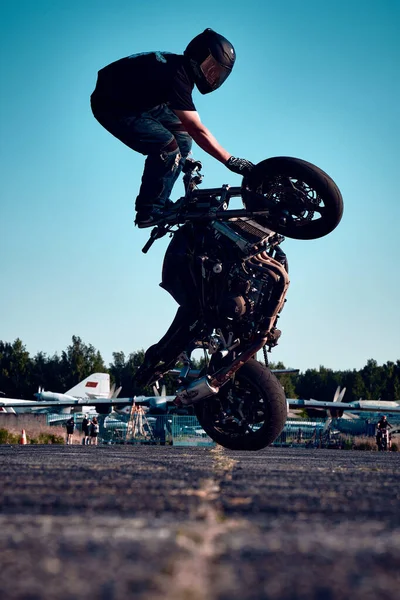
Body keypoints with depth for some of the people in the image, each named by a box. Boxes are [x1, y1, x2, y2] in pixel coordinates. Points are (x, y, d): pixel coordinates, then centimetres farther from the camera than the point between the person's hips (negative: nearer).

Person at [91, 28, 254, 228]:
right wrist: (232, 162, -31)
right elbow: (197, 130, -32)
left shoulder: (181, 67, -2)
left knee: (182, 137, 7)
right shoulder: (176, 75, -30)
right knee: (167, 148, -23)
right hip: (113, 106, -10)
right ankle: (149, 211, -10)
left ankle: (159, 202, 9)